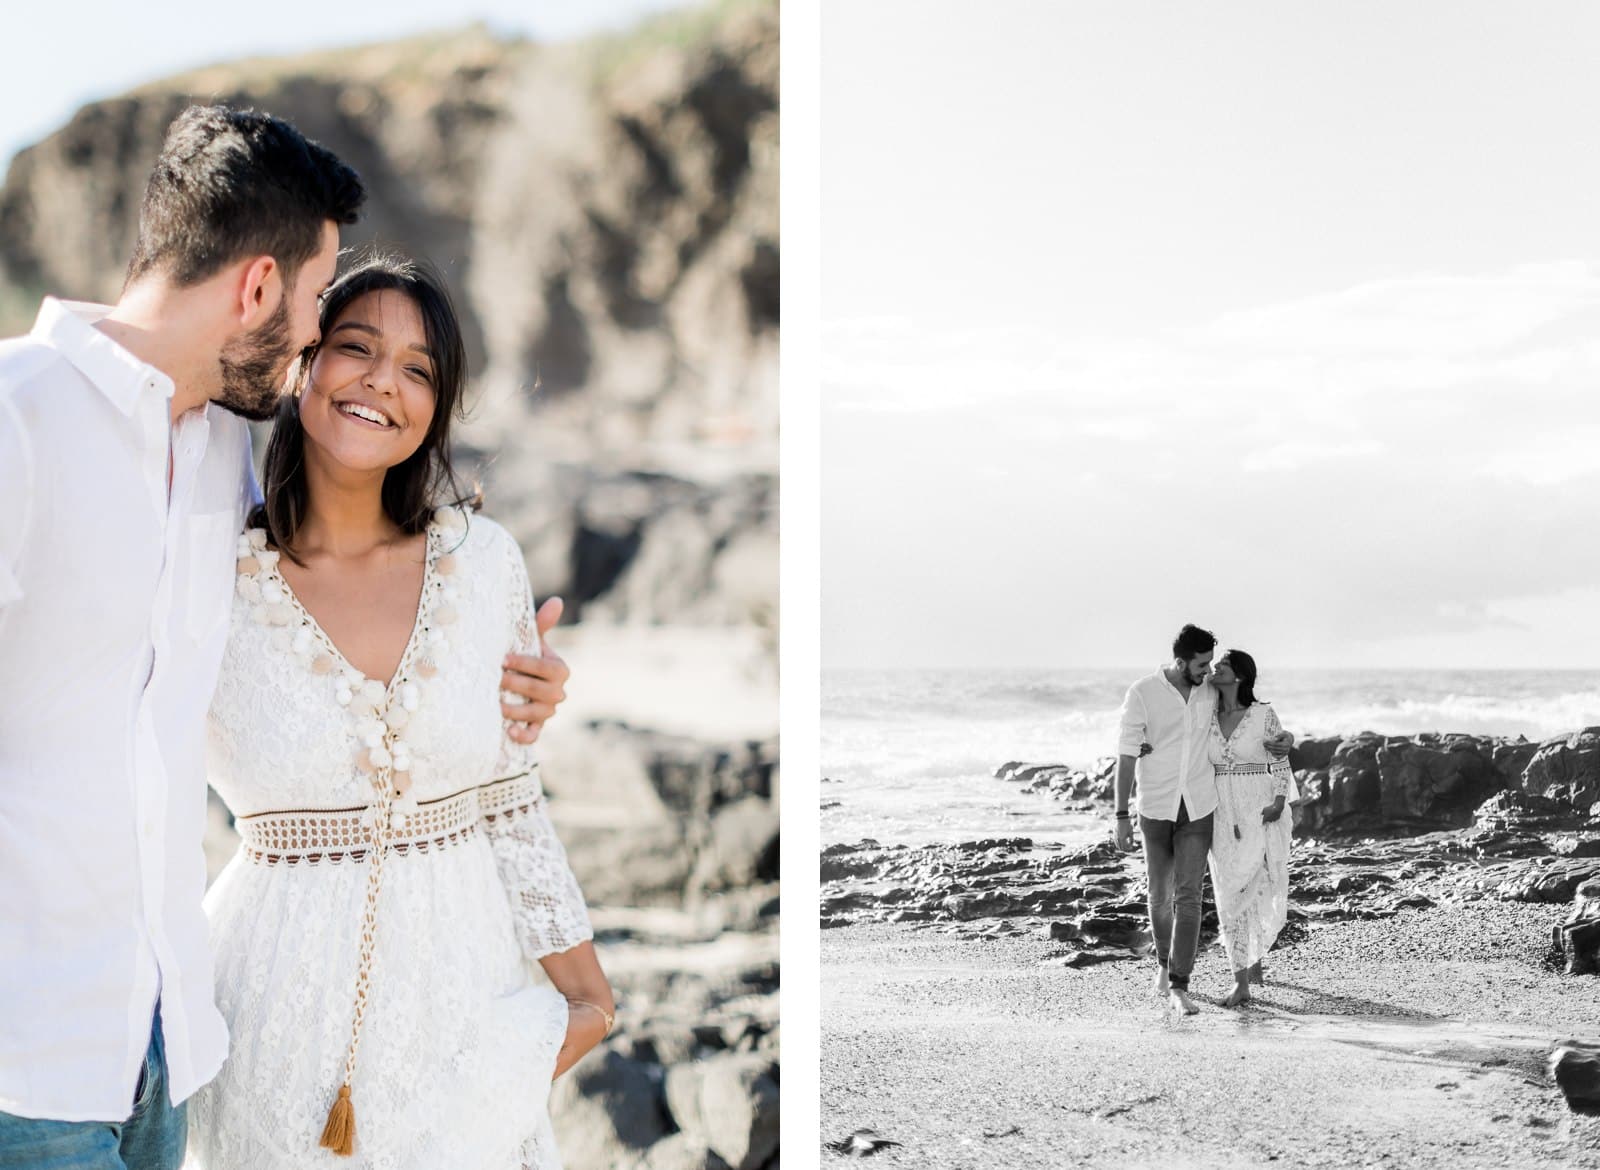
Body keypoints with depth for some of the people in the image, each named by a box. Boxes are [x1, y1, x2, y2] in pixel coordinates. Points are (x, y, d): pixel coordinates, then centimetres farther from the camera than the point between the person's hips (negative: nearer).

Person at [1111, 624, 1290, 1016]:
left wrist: (1280, 741, -6)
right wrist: (1122, 817, -13)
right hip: (1155, 808, -1)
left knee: (1188, 895, -10)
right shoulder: (1141, 694, -13)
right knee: (1161, 895, 12)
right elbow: (1126, 757, -11)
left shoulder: (1211, 690, -2)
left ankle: (1179, 988, -12)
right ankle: (1165, 963, 38)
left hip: (1199, 808, 1)